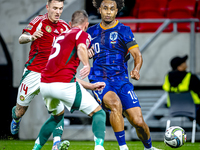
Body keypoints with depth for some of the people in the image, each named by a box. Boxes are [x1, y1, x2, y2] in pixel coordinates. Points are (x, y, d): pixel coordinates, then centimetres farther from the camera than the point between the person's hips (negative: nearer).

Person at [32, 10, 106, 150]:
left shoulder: (61, 36, 30)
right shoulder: (83, 34, 6)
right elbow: (81, 48, -22)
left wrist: (91, 86, 34)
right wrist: (87, 65, -36)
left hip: (44, 84, 8)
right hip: (63, 85, -8)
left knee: (57, 115, 35)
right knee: (98, 113, 2)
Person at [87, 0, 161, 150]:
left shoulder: (124, 31, 4)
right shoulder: (92, 31, 12)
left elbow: (137, 55, -2)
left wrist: (136, 70, -23)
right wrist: (87, 53, 2)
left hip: (121, 80, 0)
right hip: (99, 80, 0)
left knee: (138, 122, -9)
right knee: (115, 104, -34)